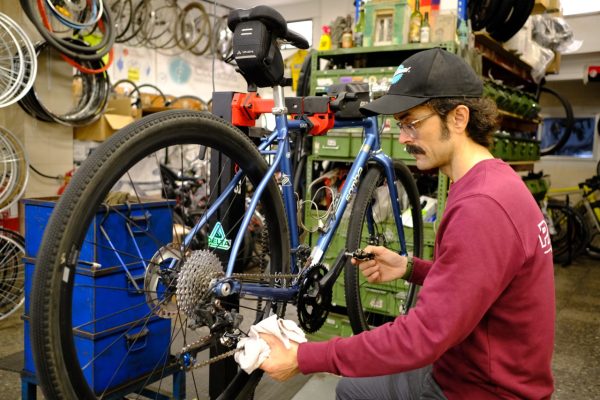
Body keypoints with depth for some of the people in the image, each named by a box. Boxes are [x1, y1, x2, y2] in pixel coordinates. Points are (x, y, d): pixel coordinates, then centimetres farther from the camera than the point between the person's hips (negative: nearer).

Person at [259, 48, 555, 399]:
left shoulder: (482, 206, -31)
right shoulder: (494, 180, 4)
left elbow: (425, 335, -32)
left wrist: (302, 358, -27)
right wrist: (409, 268, -2)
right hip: (467, 371, 9)